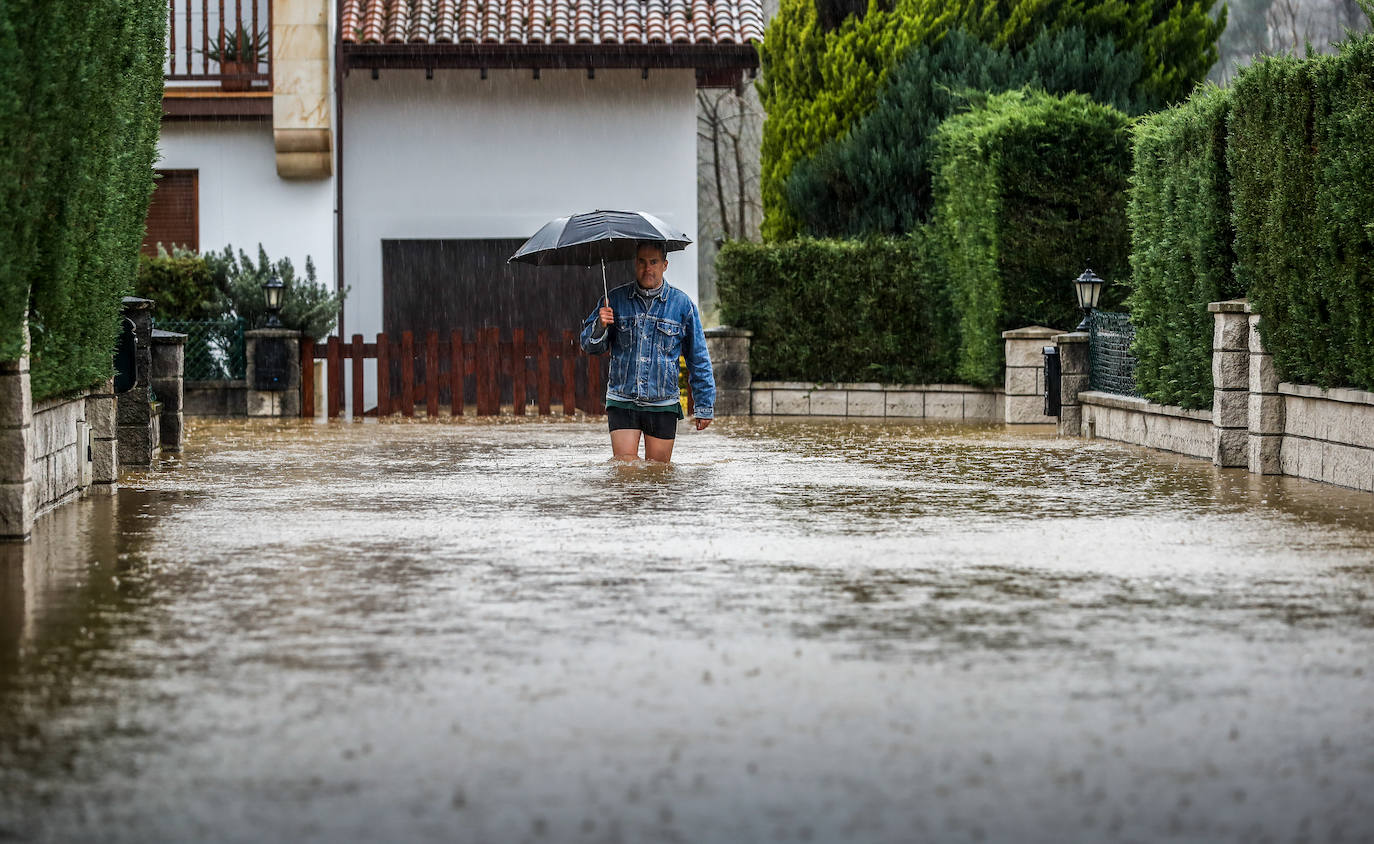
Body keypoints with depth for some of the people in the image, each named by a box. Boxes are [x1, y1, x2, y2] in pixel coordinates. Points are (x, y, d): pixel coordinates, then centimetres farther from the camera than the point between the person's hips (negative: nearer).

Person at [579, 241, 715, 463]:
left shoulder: (682, 303, 3)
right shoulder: (615, 300, 5)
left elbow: (698, 359, 8)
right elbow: (590, 346, 9)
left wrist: (704, 407, 6)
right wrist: (600, 326, -14)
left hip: (663, 405, 0)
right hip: (622, 402, 0)